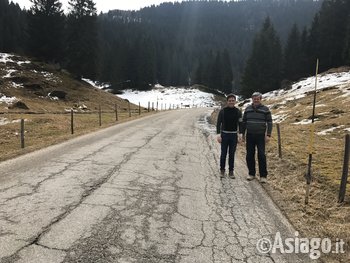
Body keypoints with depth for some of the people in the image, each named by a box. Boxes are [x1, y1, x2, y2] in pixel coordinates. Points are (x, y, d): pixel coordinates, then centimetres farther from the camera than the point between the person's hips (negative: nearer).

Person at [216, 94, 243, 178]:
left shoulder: (238, 112, 2)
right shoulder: (222, 111, -3)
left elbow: (240, 124, 6)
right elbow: (218, 123, -2)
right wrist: (218, 134, -10)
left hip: (234, 135, 1)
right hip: (224, 134, -1)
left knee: (232, 154, 6)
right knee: (223, 153, 4)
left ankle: (231, 171, 15)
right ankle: (222, 170, 18)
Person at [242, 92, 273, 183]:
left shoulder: (265, 109, -1)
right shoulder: (247, 109, 7)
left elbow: (269, 122, -2)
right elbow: (244, 122, 13)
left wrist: (268, 135, -10)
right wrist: (243, 134, 11)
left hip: (260, 136, -3)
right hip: (249, 136, 3)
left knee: (261, 155, -4)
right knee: (249, 155, 6)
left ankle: (263, 175, 6)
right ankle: (251, 173, 20)